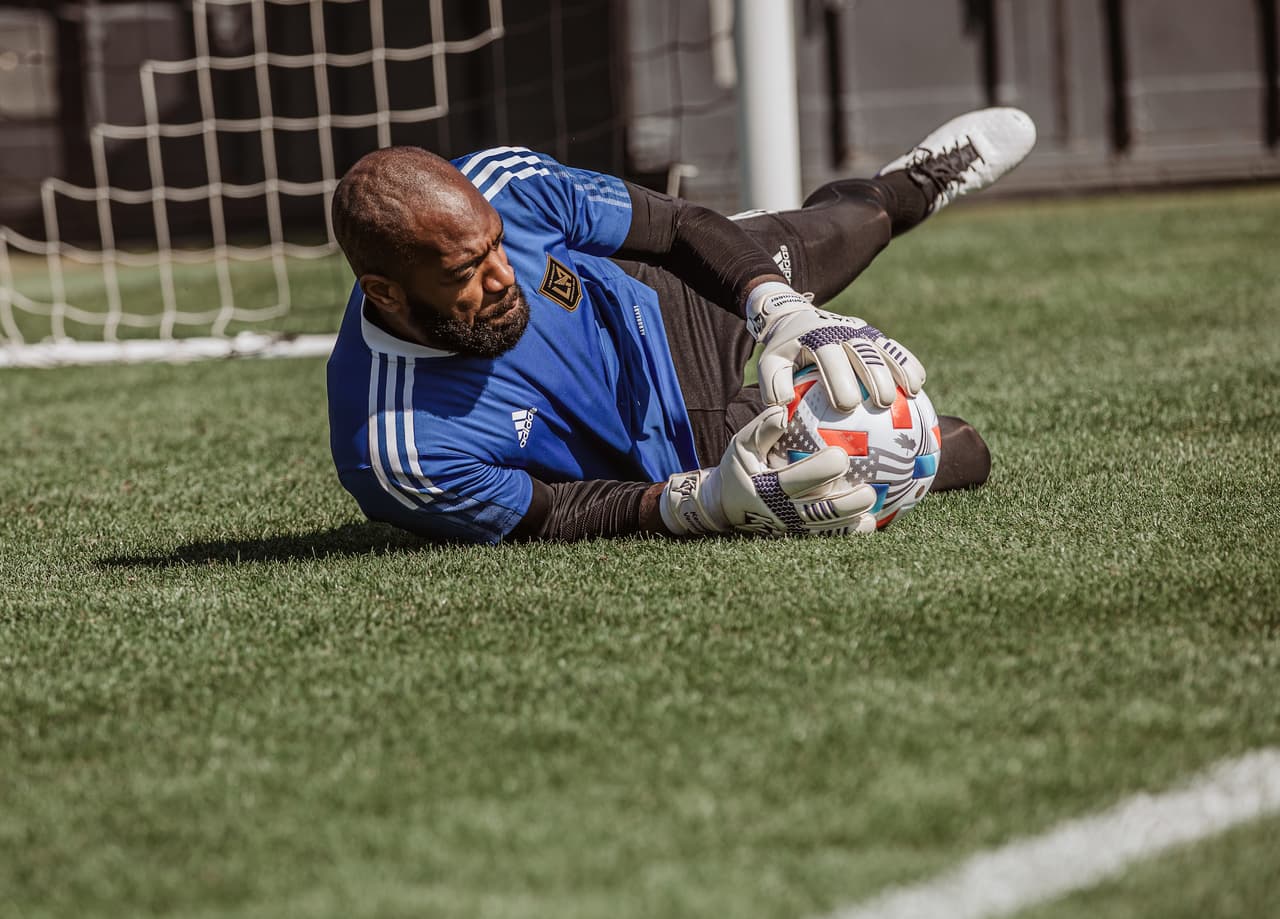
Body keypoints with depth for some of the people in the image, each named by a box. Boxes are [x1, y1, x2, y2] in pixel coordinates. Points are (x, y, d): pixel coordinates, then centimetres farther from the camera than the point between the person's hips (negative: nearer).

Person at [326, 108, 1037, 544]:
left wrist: (782, 310, -36)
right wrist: (706, 503, -43)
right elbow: (557, 517, -28)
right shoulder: (400, 454, -44)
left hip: (671, 308, 4)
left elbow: (680, 227, -19)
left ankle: (910, 187, 67)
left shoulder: (497, 184, -33)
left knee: (855, 221, 28)